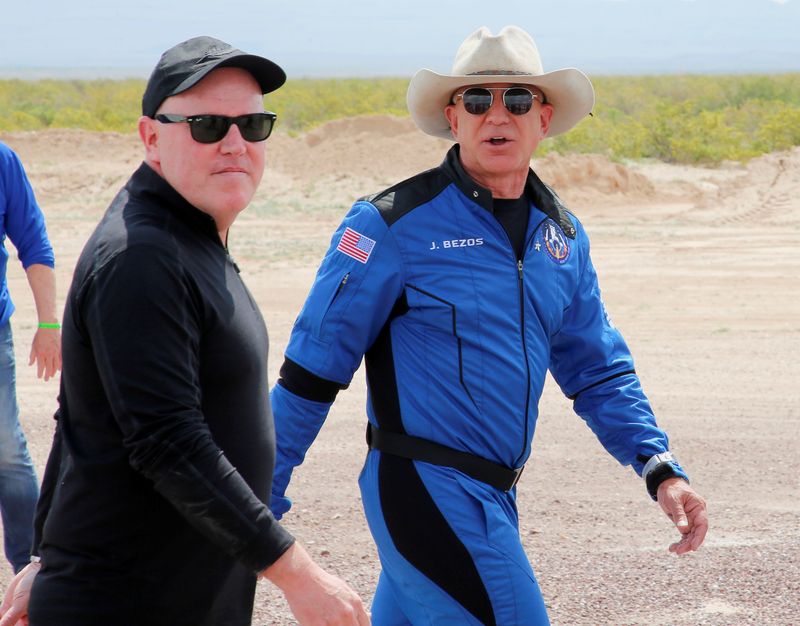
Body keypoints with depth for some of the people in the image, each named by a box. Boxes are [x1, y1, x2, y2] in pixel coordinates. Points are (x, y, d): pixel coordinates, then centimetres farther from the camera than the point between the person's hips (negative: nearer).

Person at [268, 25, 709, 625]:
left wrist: (661, 468, 4)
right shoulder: (395, 223, -10)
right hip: (424, 486, -7)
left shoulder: (562, 234, 10)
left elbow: (597, 368, 17)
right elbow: (313, 367, -8)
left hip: (493, 495, 7)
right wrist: (264, 496, -8)